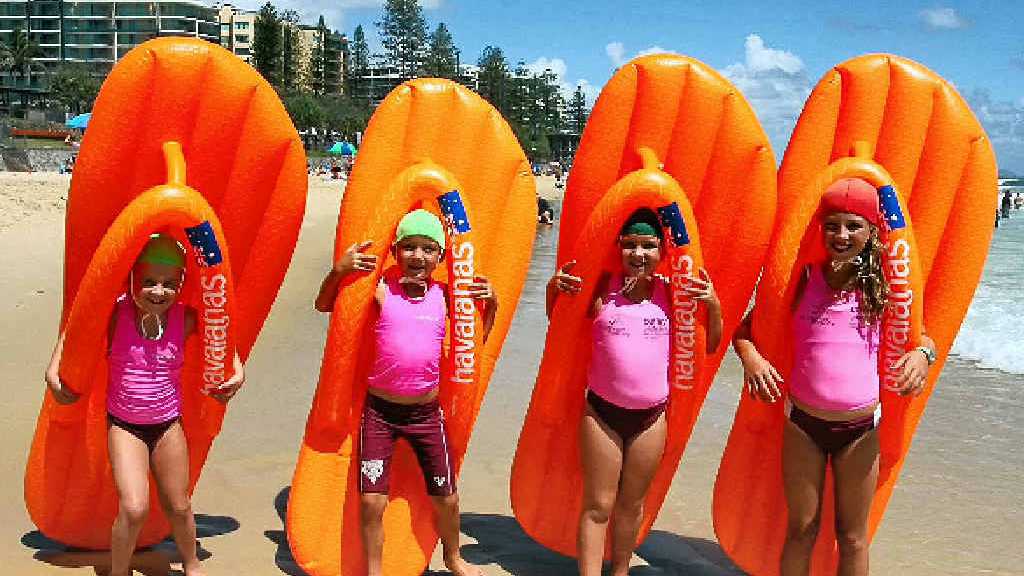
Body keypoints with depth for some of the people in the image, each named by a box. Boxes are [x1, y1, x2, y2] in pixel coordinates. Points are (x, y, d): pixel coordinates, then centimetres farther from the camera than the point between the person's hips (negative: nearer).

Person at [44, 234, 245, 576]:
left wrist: (237, 370, -7)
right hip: (124, 425, -2)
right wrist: (53, 371, -9)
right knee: (134, 508, -15)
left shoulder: (185, 318, -12)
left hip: (168, 425, 2)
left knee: (178, 506, 14)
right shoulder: (116, 314, -16)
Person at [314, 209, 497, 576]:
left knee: (446, 497, 14)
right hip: (380, 409, -2)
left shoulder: (445, 295, -1)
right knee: (372, 501, 0)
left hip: (426, 412, 2)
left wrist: (490, 303, -5)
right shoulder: (380, 289, -7)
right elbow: (323, 305, 0)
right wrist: (339, 270, -17)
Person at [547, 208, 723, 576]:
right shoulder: (601, 289, -6)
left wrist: (714, 306, -9)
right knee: (597, 505, 5)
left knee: (632, 504, 17)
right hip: (601, 411, -2)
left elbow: (709, 345, 7)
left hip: (651, 416, 2)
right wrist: (553, 290, -10)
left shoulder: (672, 293, -1)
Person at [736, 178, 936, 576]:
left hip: (861, 428, 0)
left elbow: (922, 336, 6)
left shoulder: (884, 285, -5)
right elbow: (745, 328, -2)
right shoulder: (801, 279, -6)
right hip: (803, 423, 0)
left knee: (852, 535, 14)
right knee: (801, 530, 13)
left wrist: (923, 353, -17)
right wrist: (750, 356, -23)